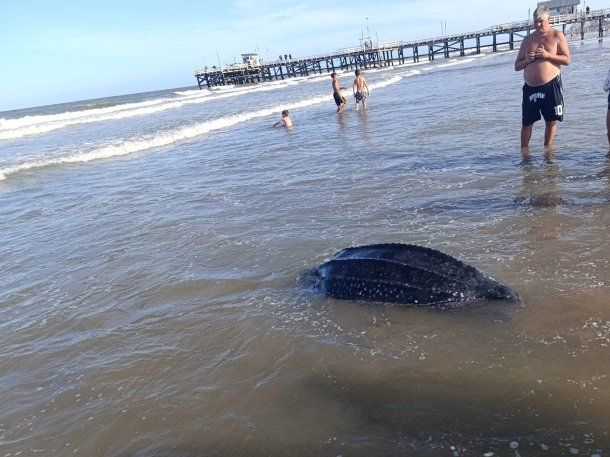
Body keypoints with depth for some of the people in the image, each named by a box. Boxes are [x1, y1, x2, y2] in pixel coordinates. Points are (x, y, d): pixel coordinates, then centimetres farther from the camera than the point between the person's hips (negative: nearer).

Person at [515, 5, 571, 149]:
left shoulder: (557, 36, 3)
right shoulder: (527, 39, 13)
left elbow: (567, 60, -4)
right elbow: (517, 66, 14)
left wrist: (547, 55, -17)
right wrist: (527, 60, -7)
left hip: (551, 86, -2)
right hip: (530, 88, 3)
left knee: (551, 121, 4)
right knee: (526, 122, 3)